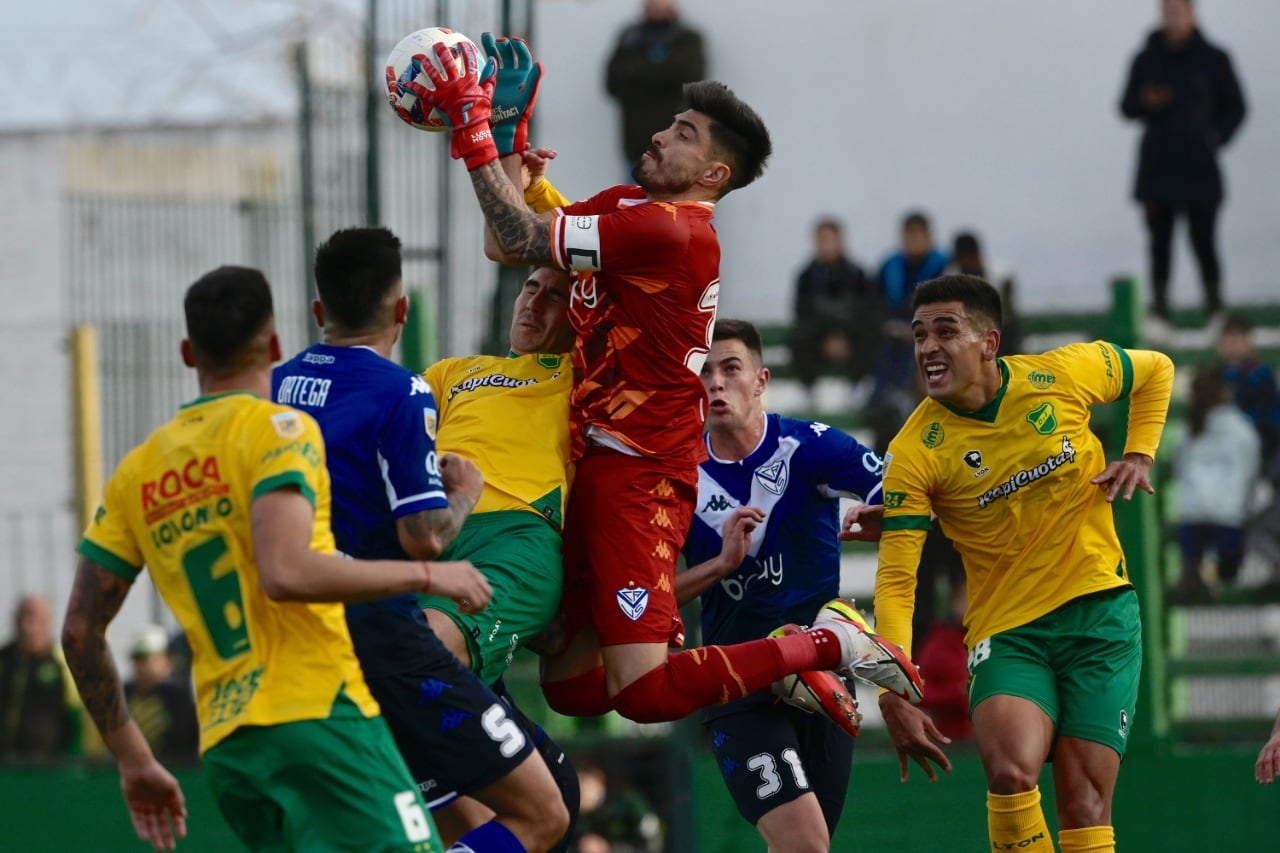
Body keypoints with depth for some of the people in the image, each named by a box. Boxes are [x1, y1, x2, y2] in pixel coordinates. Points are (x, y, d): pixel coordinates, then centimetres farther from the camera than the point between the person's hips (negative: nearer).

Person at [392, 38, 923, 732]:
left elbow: (520, 237, -15)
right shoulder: (625, 206, 14)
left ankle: (826, 643, -2)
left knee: (644, 694, -17)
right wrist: (508, 126, 14)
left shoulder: (670, 229, -16)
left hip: (636, 474, -10)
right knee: (569, 687, 10)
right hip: (594, 467, 10)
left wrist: (473, 126, -10)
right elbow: (508, 243, 20)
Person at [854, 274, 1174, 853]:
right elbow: (895, 581, -10)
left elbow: (1155, 370, 16)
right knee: (1010, 773, -28)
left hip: (1099, 609, 1)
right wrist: (893, 693, -20)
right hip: (1005, 627, -1)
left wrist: (1139, 454, 1)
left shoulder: (1065, 374, -5)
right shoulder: (914, 453, -9)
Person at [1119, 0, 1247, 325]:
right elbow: (1127, 107, 11)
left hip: (1199, 169, -2)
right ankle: (1159, 308, 6)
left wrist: (1216, 137, -6)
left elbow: (1235, 108, 8)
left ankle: (1215, 309, 0)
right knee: (1159, 240, 3)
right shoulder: (1147, 60, 6)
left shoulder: (1212, 59, 1)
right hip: (1157, 168, 2)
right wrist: (1145, 102, -11)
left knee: (1203, 240, -5)